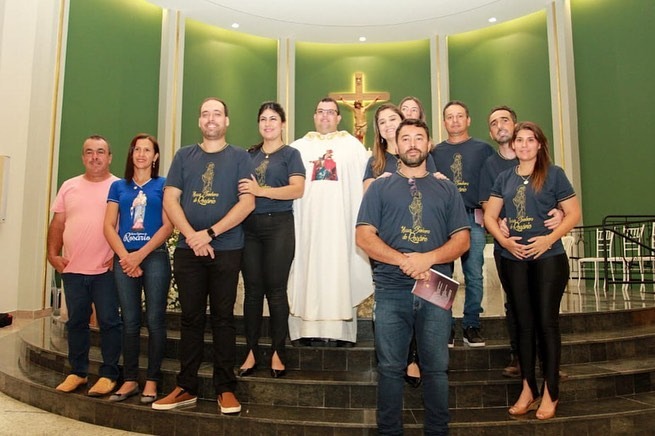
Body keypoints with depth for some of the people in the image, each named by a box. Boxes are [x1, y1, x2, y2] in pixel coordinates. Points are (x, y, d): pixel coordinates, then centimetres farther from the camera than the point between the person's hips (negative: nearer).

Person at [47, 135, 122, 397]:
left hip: (106, 270, -4)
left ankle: (108, 374, 12)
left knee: (109, 322, 1)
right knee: (76, 322, 12)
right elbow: (57, 223, 13)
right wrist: (53, 254, 4)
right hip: (72, 269, 4)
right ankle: (77, 372, 26)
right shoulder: (69, 187, 12)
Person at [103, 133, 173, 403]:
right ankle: (129, 380, 15)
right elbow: (109, 226, 7)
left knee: (155, 319, -2)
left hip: (155, 257, -3)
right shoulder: (118, 187, 14)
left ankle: (152, 380, 7)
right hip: (124, 259, 3)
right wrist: (125, 256, -7)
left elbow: (168, 226, -3)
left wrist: (140, 255, -10)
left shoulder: (163, 185, 5)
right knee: (129, 321, 6)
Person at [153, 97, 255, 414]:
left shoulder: (239, 157, 4)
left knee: (222, 317, 3)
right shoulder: (184, 156, 11)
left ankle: (226, 388, 12)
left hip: (226, 250, -2)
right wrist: (192, 236, -11)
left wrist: (209, 233, -14)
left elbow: (247, 202, -6)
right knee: (191, 318, 7)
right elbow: (170, 200, 4)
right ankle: (186, 387, 17)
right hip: (188, 249, 2)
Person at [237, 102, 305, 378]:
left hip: (279, 225, -3)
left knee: (276, 290, -1)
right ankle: (252, 351, 13)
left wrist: (261, 190, -19)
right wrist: (243, 190, -1)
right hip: (249, 226, 4)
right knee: (252, 289, 4)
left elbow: (297, 189, -10)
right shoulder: (249, 155, 16)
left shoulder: (290, 154, 4)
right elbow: (241, 188, 22)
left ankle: (277, 352, 10)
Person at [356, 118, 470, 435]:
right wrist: (404, 260, -13)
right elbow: (364, 237, -1)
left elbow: (462, 240, 6)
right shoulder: (380, 187, 10)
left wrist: (428, 258, -13)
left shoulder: (446, 189, 13)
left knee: (436, 368, 8)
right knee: (390, 368, 6)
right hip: (391, 290, -1)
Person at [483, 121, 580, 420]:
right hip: (513, 259, 3)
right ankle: (528, 389, 19)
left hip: (548, 258, -3)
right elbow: (489, 216, 9)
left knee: (547, 321, 0)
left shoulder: (553, 174, 0)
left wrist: (549, 239, -16)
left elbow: (573, 213, -3)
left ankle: (550, 392, 13)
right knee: (524, 322, 9)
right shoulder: (505, 178, 10)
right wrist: (504, 240, -8)